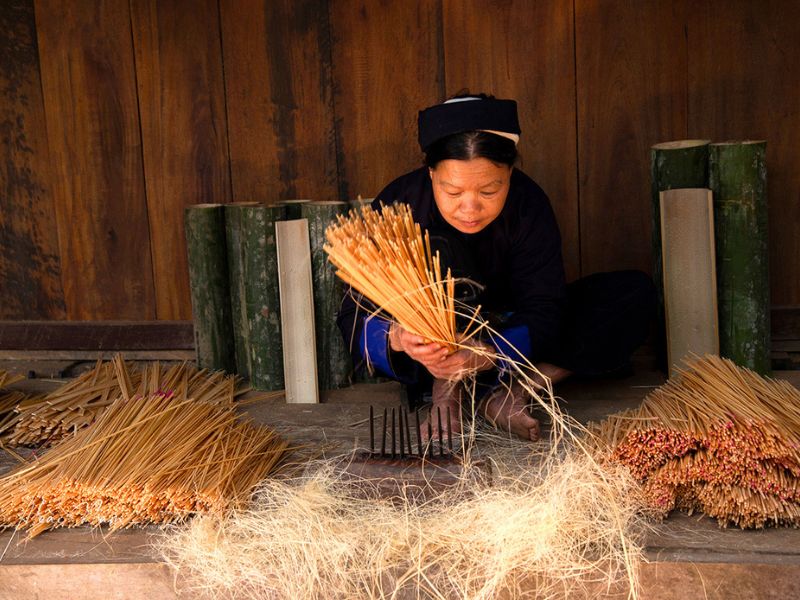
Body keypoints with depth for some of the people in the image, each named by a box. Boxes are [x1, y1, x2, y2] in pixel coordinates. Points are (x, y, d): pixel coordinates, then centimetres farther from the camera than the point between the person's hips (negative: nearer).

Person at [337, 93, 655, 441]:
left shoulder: (529, 204, -18)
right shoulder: (399, 205, -22)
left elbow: (543, 309, -23)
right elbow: (355, 317, -24)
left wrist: (487, 355, -44)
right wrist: (397, 338, -48)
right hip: (421, 363, -3)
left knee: (635, 294, -16)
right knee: (438, 250, -31)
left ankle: (504, 393, -27)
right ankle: (446, 390, -28)